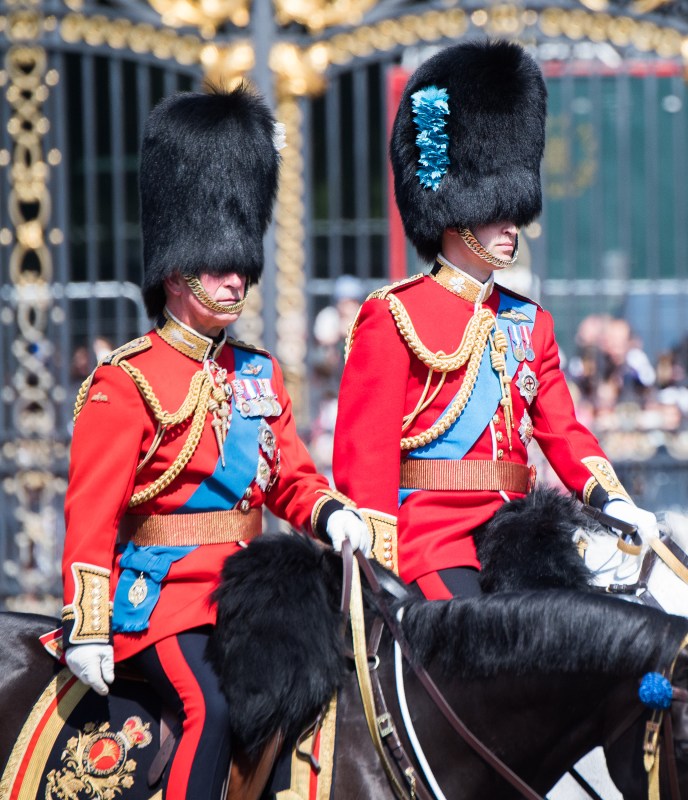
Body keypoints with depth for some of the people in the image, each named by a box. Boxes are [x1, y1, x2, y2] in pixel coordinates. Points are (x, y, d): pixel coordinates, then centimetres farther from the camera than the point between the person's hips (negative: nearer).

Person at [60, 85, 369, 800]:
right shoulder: (126, 382, -5)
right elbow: (91, 512, -9)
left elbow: (291, 478, 19)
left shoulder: (259, 374, 16)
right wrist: (86, 628, -15)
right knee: (212, 705, -28)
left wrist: (331, 513, -5)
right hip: (161, 593, -7)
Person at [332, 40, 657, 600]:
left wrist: (610, 499, -3)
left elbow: (562, 429, 17)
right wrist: (381, 566, -13)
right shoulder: (393, 317, -1)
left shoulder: (531, 322, 19)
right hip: (432, 532, -6)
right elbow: (365, 449, -5)